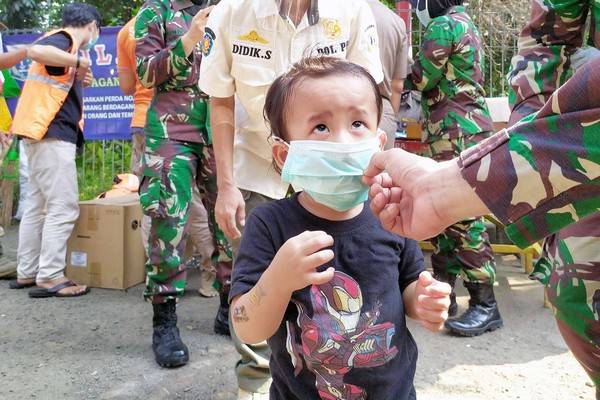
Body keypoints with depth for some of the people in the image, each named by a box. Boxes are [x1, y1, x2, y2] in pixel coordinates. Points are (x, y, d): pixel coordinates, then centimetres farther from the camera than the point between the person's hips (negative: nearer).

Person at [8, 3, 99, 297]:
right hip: (52, 135, -10)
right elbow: (35, 51, -30)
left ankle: (26, 273, 18)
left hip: (47, 135, 10)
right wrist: (78, 61, -20)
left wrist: (78, 80, 13)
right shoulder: (63, 40, -8)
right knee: (63, 208, -8)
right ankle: (49, 278, -5)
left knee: (38, 207, 11)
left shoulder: (64, 44, 20)